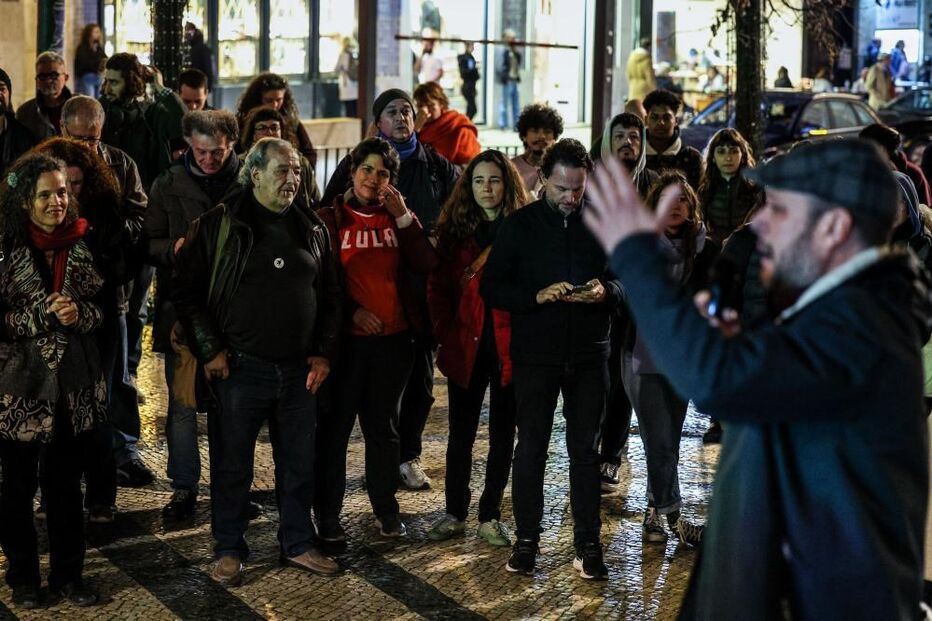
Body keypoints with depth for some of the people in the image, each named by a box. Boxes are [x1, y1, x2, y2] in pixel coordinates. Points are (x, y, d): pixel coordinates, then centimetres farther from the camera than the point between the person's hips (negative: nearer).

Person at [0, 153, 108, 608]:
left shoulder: (81, 245, 2)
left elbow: (101, 306, 8)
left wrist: (79, 314, -13)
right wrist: (43, 315, -19)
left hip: (73, 384, 3)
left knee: (67, 483, 13)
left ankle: (68, 574, 25)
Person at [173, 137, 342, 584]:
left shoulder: (311, 229, 9)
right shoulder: (218, 225, -4)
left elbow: (330, 296, 15)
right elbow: (185, 291, -3)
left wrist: (323, 353, 6)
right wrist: (209, 349, -8)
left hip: (300, 370, 4)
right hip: (240, 368, -4)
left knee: (299, 462, 11)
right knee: (232, 464, 6)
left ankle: (298, 544, 26)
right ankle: (229, 550, 19)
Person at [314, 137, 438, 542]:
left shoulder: (398, 218, 8)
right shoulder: (330, 219, -1)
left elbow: (426, 265, -5)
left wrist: (404, 218, -11)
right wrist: (351, 311, -12)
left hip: (393, 338, 3)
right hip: (346, 337, -3)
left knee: (383, 425, 13)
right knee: (335, 424, 2)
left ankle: (386, 508, 24)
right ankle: (327, 513, 12)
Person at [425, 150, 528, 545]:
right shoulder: (455, 230, 5)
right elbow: (438, 287, 5)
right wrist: (445, 332, -4)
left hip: (509, 347, -1)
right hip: (465, 346, 2)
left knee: (503, 433, 7)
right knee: (461, 432, 9)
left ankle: (490, 516, 18)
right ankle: (455, 514, 20)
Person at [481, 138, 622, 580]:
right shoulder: (520, 224, 0)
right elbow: (491, 287, -3)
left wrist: (606, 291, -15)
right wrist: (537, 296, -19)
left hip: (589, 354, 1)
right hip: (535, 355, -1)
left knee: (585, 450, 7)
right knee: (530, 448, 5)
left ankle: (588, 544, 14)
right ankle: (526, 539, 16)